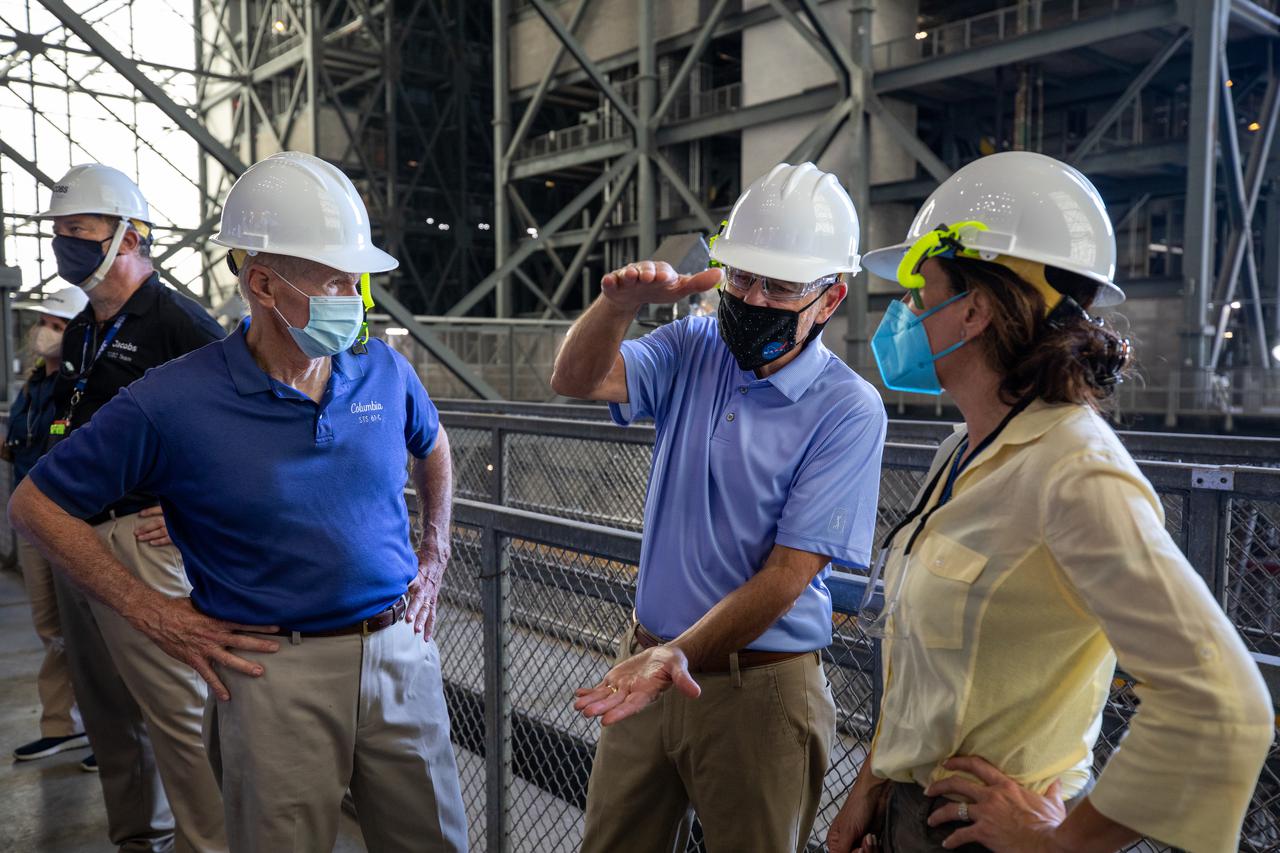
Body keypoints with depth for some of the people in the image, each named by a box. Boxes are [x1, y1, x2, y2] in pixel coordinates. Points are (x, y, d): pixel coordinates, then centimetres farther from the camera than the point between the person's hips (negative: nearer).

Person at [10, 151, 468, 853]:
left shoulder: (384, 371, 0)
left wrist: (433, 560, 14)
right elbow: (37, 504, -1)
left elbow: (432, 448, 21)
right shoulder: (174, 401, -12)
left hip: (399, 654, 4)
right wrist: (146, 611, -4)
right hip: (276, 672, -4)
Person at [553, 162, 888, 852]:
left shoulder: (847, 411, -14)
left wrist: (679, 655, -28)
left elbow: (787, 573, -19)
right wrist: (620, 303, -31)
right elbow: (577, 380, -12)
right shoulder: (693, 351, 0)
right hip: (649, 660, 4)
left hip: (759, 685, -4)